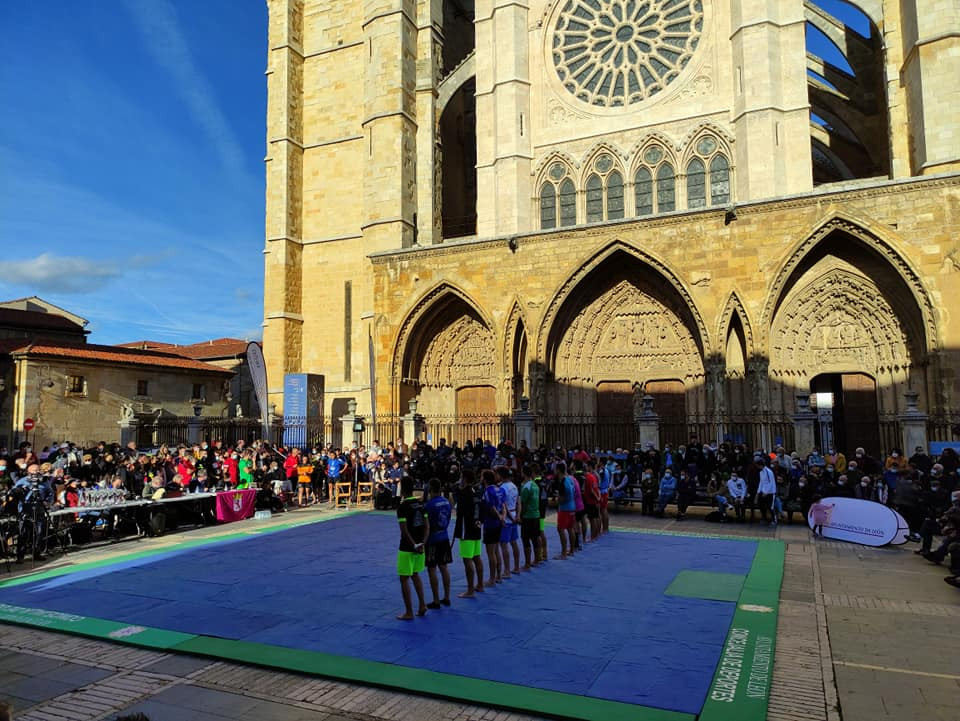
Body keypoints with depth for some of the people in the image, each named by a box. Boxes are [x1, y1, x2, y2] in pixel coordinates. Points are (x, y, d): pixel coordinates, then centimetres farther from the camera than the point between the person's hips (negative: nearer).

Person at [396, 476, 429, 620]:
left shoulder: (402, 507, -16)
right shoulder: (421, 504, 4)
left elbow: (404, 530, -20)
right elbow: (427, 526, 1)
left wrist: (414, 545, -14)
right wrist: (423, 543, -5)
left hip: (407, 548, -7)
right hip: (419, 547, 7)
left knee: (404, 579, 5)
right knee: (415, 575, 23)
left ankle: (409, 612, 9)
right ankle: (422, 605, 20)